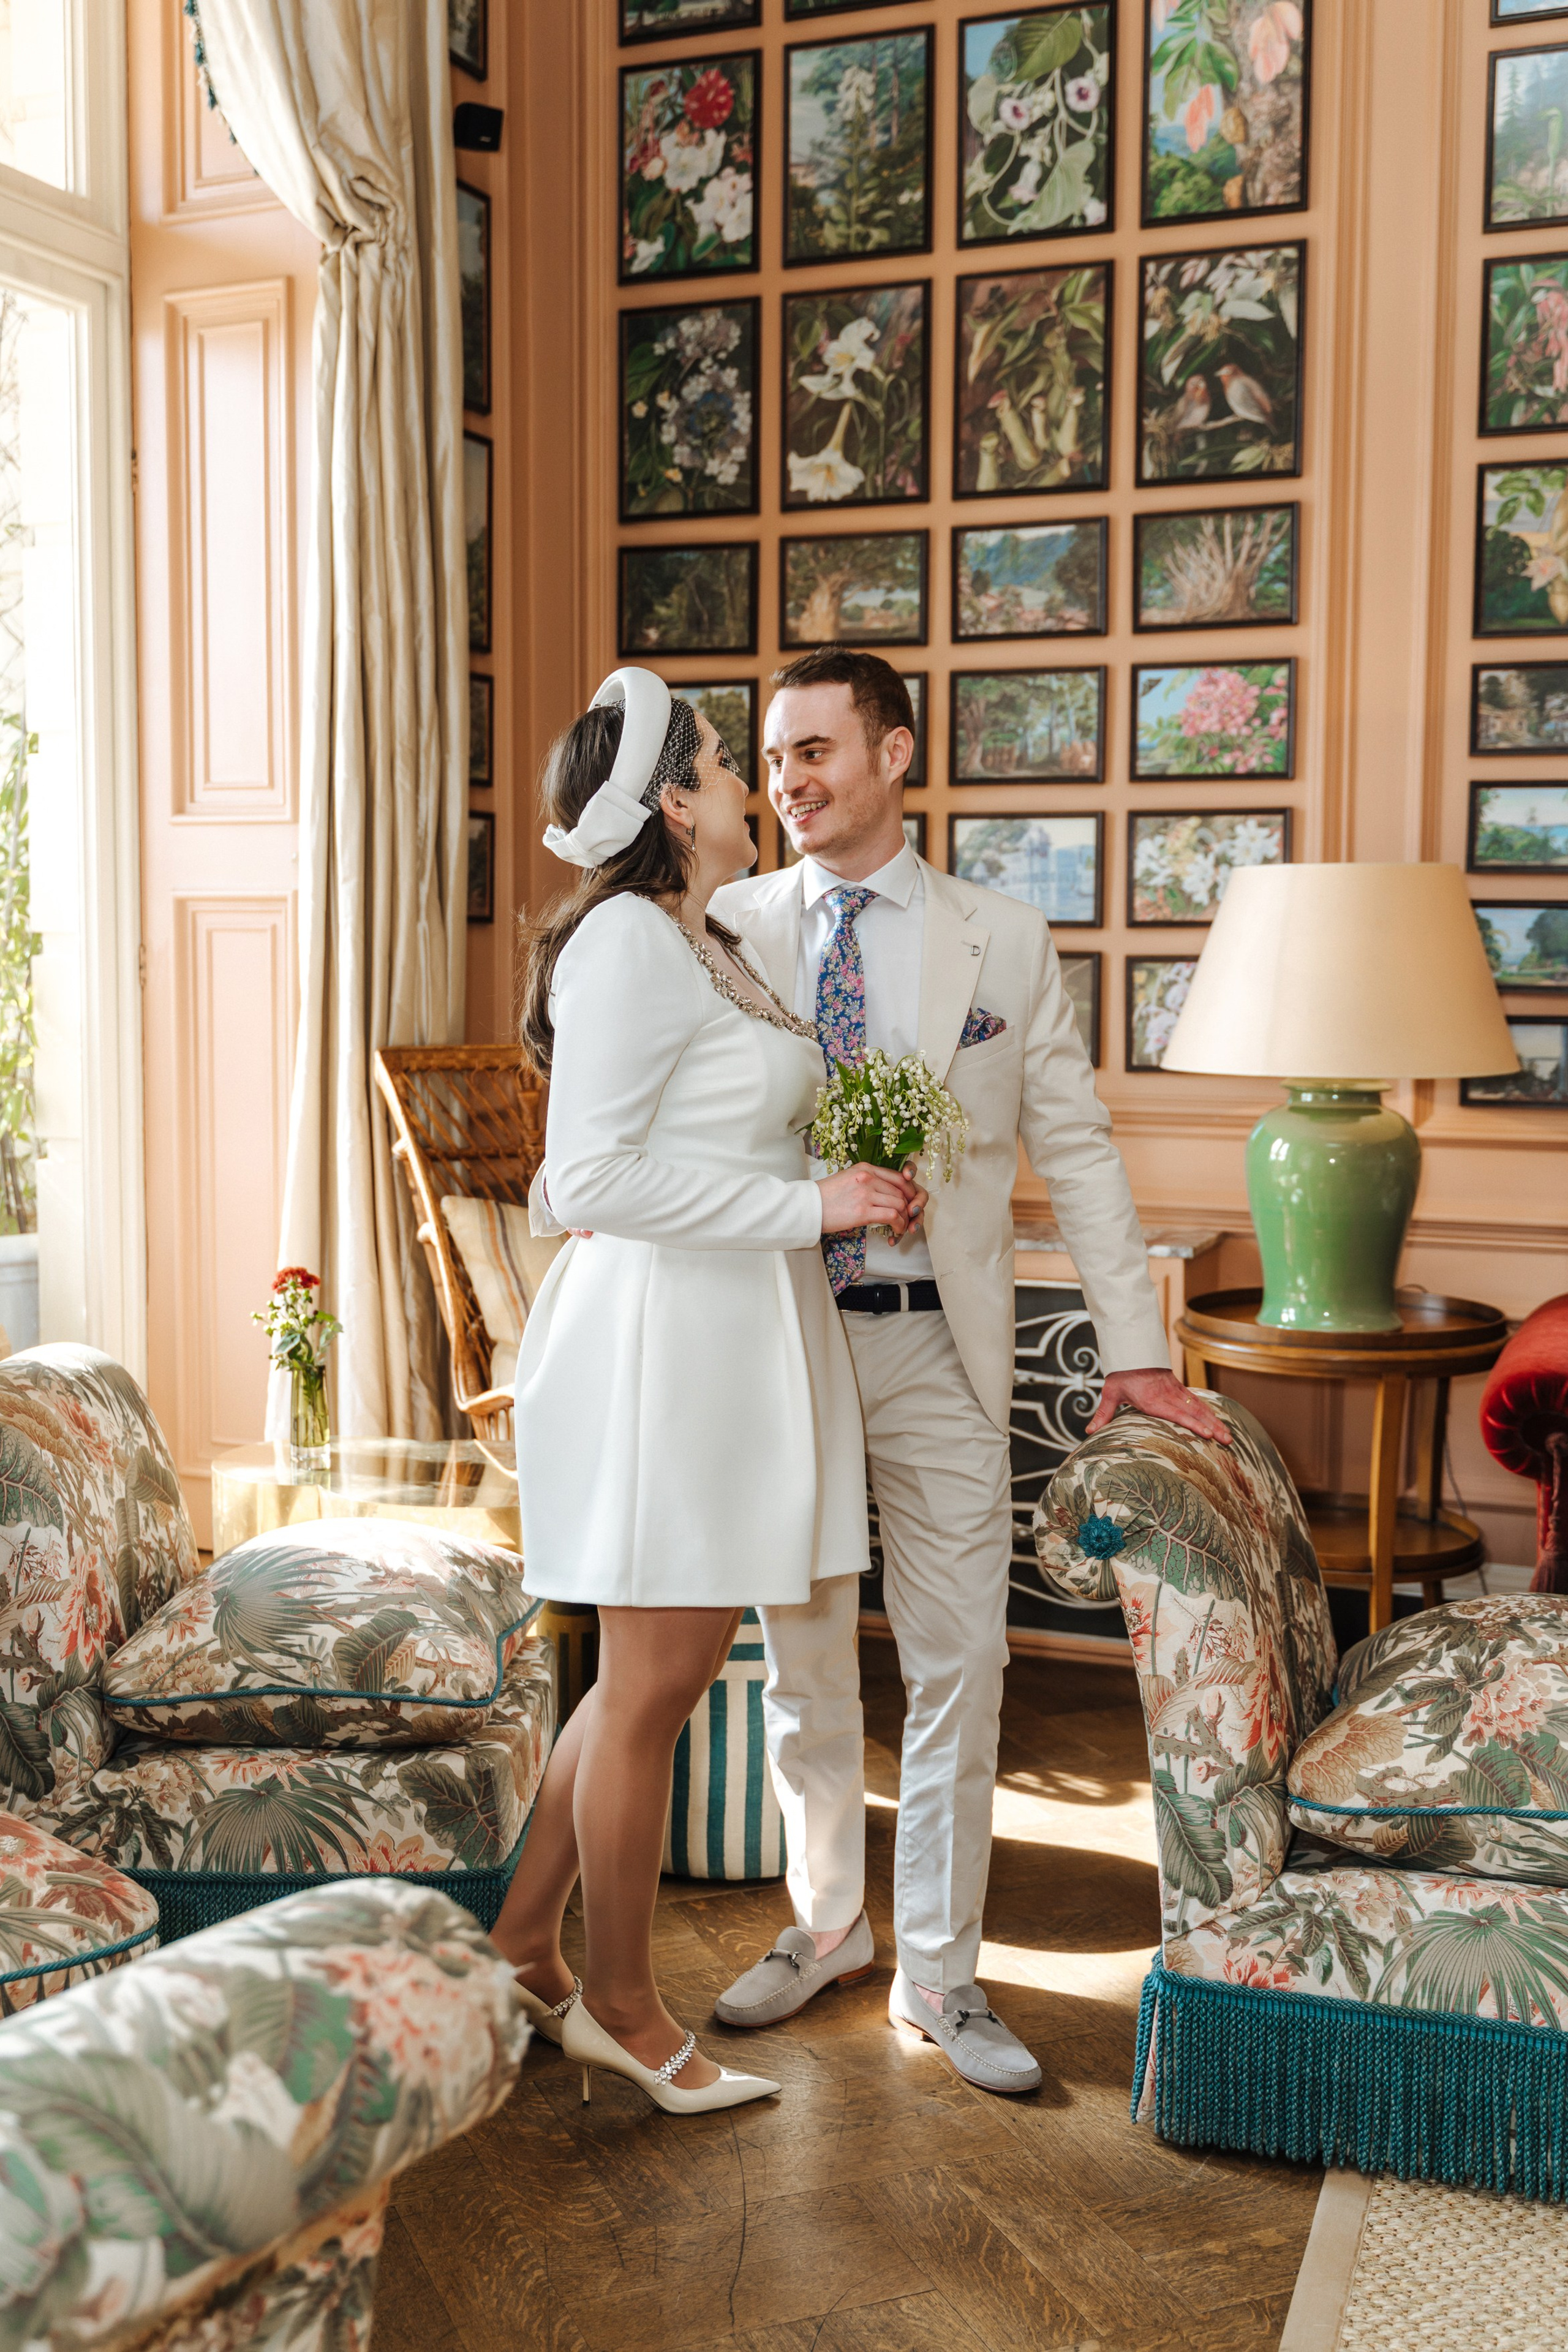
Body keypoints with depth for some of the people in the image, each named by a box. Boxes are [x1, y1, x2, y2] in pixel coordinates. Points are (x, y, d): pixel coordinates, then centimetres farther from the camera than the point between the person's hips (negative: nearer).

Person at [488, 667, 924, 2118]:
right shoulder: (631, 938, -14)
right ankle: (623, 2011, 19)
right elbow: (591, 1178, -20)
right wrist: (808, 1203, -18)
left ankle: (520, 1946, 30)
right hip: (665, 1336, -10)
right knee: (653, 1685, 2)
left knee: (674, 1668, 16)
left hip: (736, 1337, 10)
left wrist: (846, 1193, 10)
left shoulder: (700, 942, 16)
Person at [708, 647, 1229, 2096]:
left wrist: (1137, 1348, -3)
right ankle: (827, 1923, 32)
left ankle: (940, 1975, 19)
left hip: (937, 1343, -1)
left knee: (956, 1667, 4)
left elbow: (1076, 1149, 3)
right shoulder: (733, 928, 4)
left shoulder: (1003, 943, 2)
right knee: (801, 1659, 12)